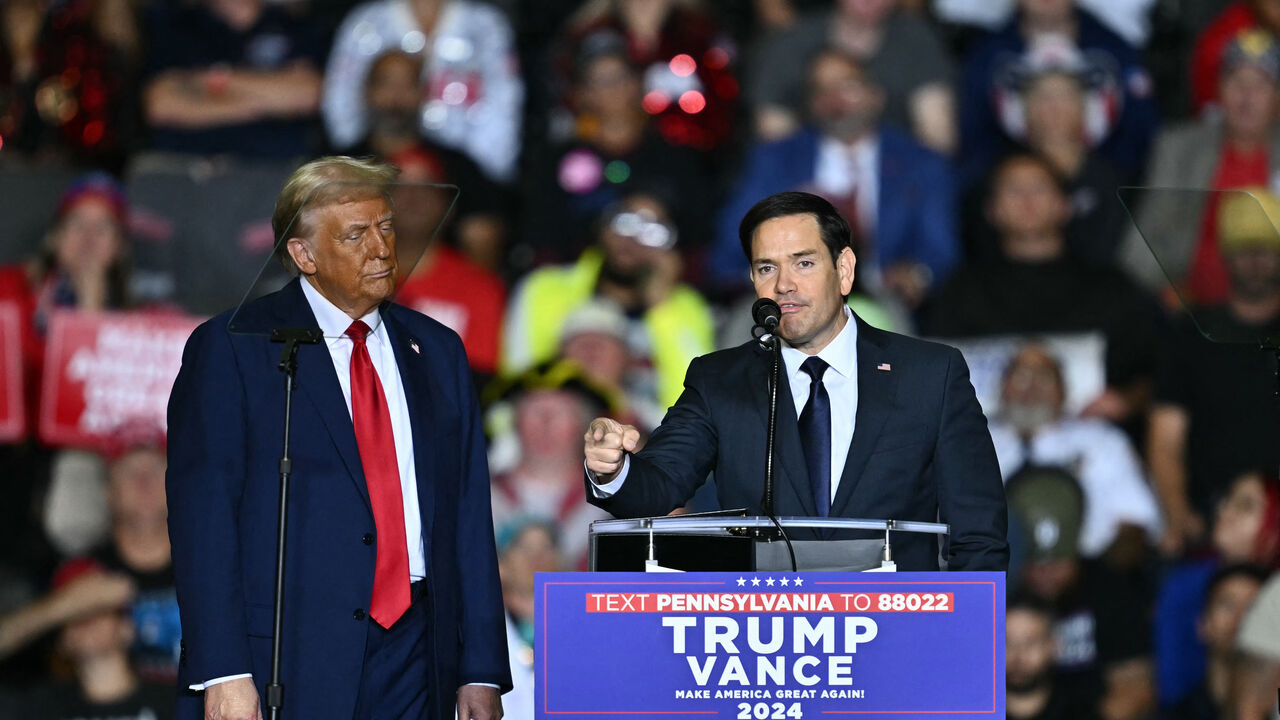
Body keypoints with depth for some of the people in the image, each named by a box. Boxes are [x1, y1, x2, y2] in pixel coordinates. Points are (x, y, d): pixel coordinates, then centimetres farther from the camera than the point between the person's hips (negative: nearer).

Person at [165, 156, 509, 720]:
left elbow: (468, 517, 13)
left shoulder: (437, 352, 15)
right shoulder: (230, 348, 0)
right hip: (286, 664, -4)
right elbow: (202, 514, -7)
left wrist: (482, 673, 7)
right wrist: (223, 674, -16)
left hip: (414, 666, 4)